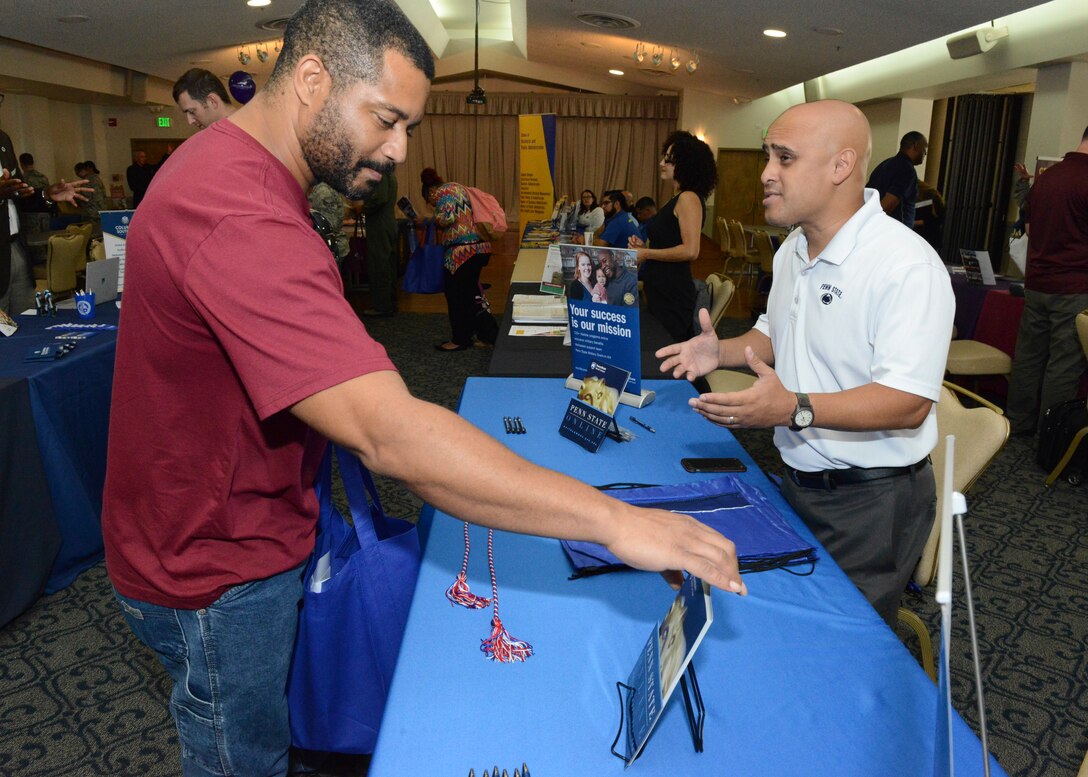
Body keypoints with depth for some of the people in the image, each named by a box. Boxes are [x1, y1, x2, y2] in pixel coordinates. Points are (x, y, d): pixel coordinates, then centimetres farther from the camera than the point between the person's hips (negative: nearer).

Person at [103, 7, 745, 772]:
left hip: (251, 529, 9)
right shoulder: (241, 222, -35)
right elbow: (391, 434, -43)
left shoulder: (229, 165, 2)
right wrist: (614, 519, -41)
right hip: (217, 572, -9)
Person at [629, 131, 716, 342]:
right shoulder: (678, 199, 16)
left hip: (672, 294, -10)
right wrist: (644, 246, 10)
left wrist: (646, 254, -15)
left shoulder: (689, 198, -13)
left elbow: (690, 251, -22)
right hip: (660, 291, 10)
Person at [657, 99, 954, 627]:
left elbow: (909, 402, -28)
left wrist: (796, 408, -39)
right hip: (797, 481, 8)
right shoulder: (792, 251, 7)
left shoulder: (907, 266, -22)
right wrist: (722, 352, 2)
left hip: (870, 501, -7)